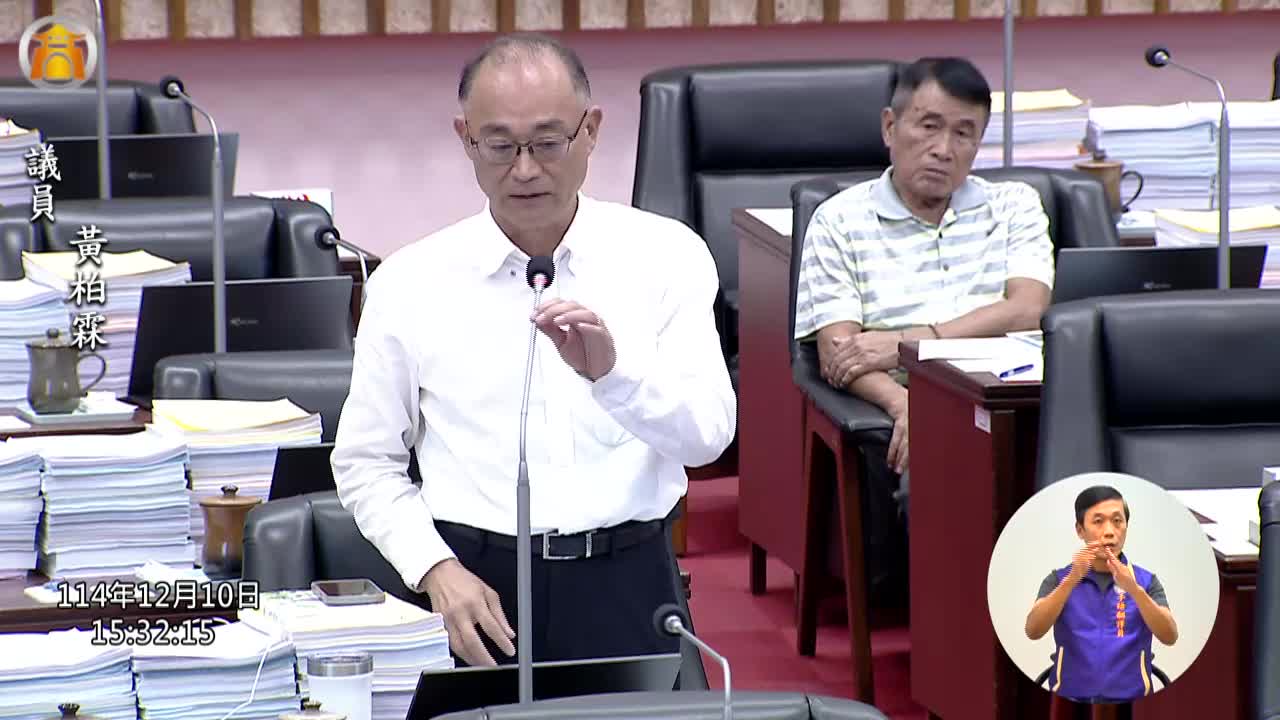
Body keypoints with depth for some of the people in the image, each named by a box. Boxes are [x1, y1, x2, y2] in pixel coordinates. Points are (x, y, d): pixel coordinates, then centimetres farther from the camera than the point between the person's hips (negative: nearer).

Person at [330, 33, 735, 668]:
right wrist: (436, 570, -5)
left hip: (625, 586, 0)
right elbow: (364, 462, 11)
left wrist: (613, 370, -22)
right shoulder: (409, 282, 6)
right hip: (477, 587, 0)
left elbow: (708, 433, -4)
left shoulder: (667, 255, 5)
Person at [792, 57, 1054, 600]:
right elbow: (838, 352, 3)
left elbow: (1027, 310, 5)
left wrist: (907, 342, -4)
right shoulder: (840, 221, 15)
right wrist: (903, 404, -18)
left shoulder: (1015, 205, 22)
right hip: (909, 417, -2)